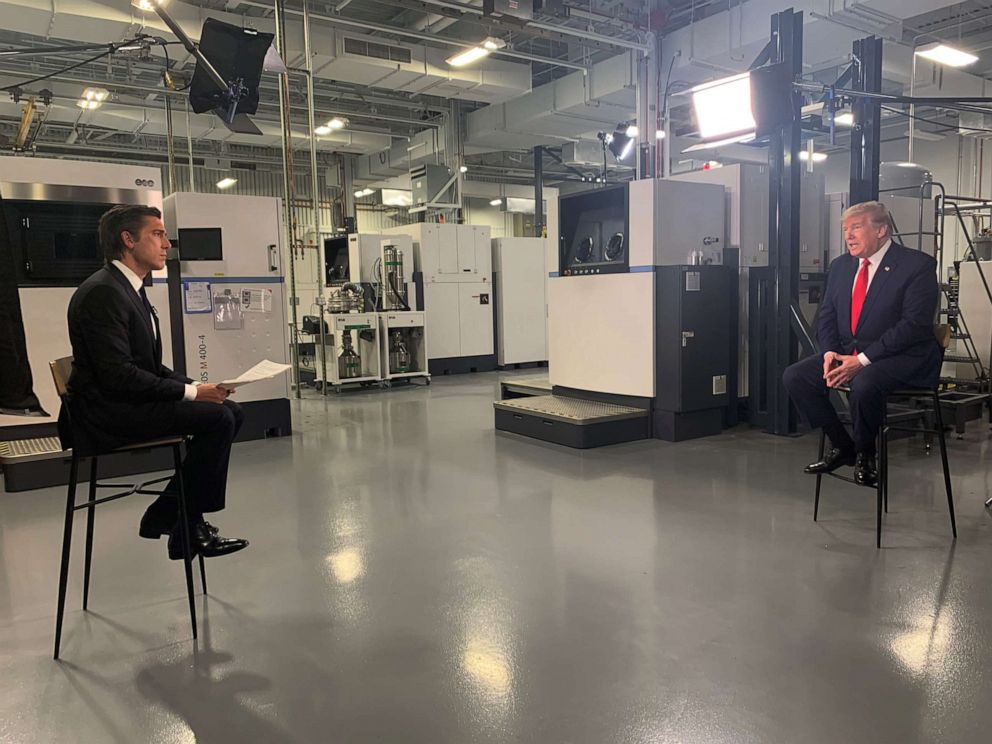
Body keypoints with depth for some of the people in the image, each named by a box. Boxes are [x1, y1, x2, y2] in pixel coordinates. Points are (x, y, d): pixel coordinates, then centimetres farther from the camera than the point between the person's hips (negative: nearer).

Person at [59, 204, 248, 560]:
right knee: (216, 418, -22)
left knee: (231, 410, 4)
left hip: (129, 403, 10)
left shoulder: (131, 290, 15)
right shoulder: (102, 292, -16)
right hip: (105, 413, -10)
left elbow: (150, 366, 17)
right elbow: (118, 375, -24)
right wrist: (191, 392, -20)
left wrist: (195, 386, 0)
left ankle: (165, 514, 9)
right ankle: (187, 529, -10)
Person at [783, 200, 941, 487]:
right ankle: (842, 446, 2)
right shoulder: (840, 266, 11)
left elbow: (914, 324, -18)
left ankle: (865, 454, -5)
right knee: (795, 376, -12)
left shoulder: (917, 265, -10)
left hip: (903, 356, -7)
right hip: (847, 352, 7)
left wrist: (863, 360, -24)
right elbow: (826, 316, 12)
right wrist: (829, 352, -9)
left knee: (864, 384, -36)